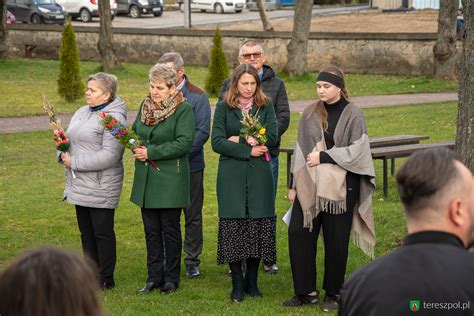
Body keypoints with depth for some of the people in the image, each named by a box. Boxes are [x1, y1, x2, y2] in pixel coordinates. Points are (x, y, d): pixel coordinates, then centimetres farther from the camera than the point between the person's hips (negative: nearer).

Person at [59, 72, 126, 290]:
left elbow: (109, 155, -22)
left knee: (102, 233, 0)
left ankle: (106, 279, 10)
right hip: (80, 185, 8)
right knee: (86, 233, 14)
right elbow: (69, 139, 19)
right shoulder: (82, 113, 13)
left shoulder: (114, 119, -14)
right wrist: (64, 154, -5)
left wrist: (75, 162, -19)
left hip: (101, 187, -8)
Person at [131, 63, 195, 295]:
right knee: (151, 229, 10)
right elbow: (135, 130, 22)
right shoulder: (145, 105, 10)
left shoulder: (183, 109, -10)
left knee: (170, 229, 4)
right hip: (146, 179, 6)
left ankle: (171, 278, 14)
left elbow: (184, 143, -19)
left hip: (170, 179, -6)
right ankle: (154, 277, 18)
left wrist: (151, 152, -19)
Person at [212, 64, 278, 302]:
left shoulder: (265, 106, 8)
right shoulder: (224, 107, 5)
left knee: (258, 226, 0)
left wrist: (240, 140, -8)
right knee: (233, 227, -4)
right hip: (231, 175, -1)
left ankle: (252, 280, 11)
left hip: (259, 175, 1)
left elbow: (272, 137, -4)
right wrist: (248, 151, -10)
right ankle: (237, 282, 5)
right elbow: (217, 142, -4)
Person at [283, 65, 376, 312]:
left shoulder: (353, 115, -4)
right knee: (298, 233, -3)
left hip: (340, 187, -3)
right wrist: (294, 185, 9)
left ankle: (333, 293, 17)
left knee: (335, 240, 3)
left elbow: (356, 151, -10)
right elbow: (301, 151, 10)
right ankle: (306, 292, 7)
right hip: (310, 185, 3)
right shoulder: (310, 114, 6)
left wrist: (323, 157, -14)